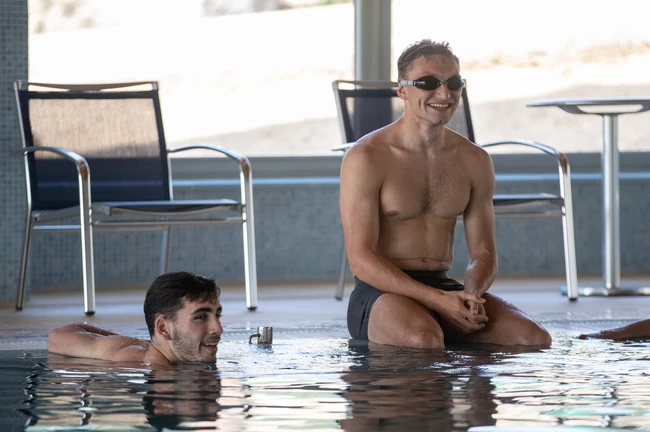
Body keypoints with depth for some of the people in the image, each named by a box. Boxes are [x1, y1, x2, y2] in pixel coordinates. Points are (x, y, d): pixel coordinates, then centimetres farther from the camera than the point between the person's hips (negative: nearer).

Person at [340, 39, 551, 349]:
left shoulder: (475, 161, 9)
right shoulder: (366, 158, -8)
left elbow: (483, 252, 11)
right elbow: (360, 258, -13)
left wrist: (472, 295, -14)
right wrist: (438, 300, -23)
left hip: (444, 287, 7)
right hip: (381, 292, -7)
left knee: (535, 339, -16)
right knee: (424, 339, -41)